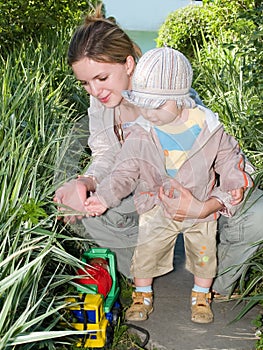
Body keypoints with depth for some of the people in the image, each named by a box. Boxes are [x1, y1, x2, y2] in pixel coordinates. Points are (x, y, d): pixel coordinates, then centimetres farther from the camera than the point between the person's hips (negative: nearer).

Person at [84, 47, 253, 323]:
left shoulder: (207, 126, -14)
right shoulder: (139, 135, -16)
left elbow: (227, 155, 2)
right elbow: (125, 172, -13)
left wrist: (234, 182, -10)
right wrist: (105, 196, -26)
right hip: (158, 209, 0)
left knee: (204, 253, 12)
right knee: (146, 252, 5)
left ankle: (201, 297, 39)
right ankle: (143, 296, 31)